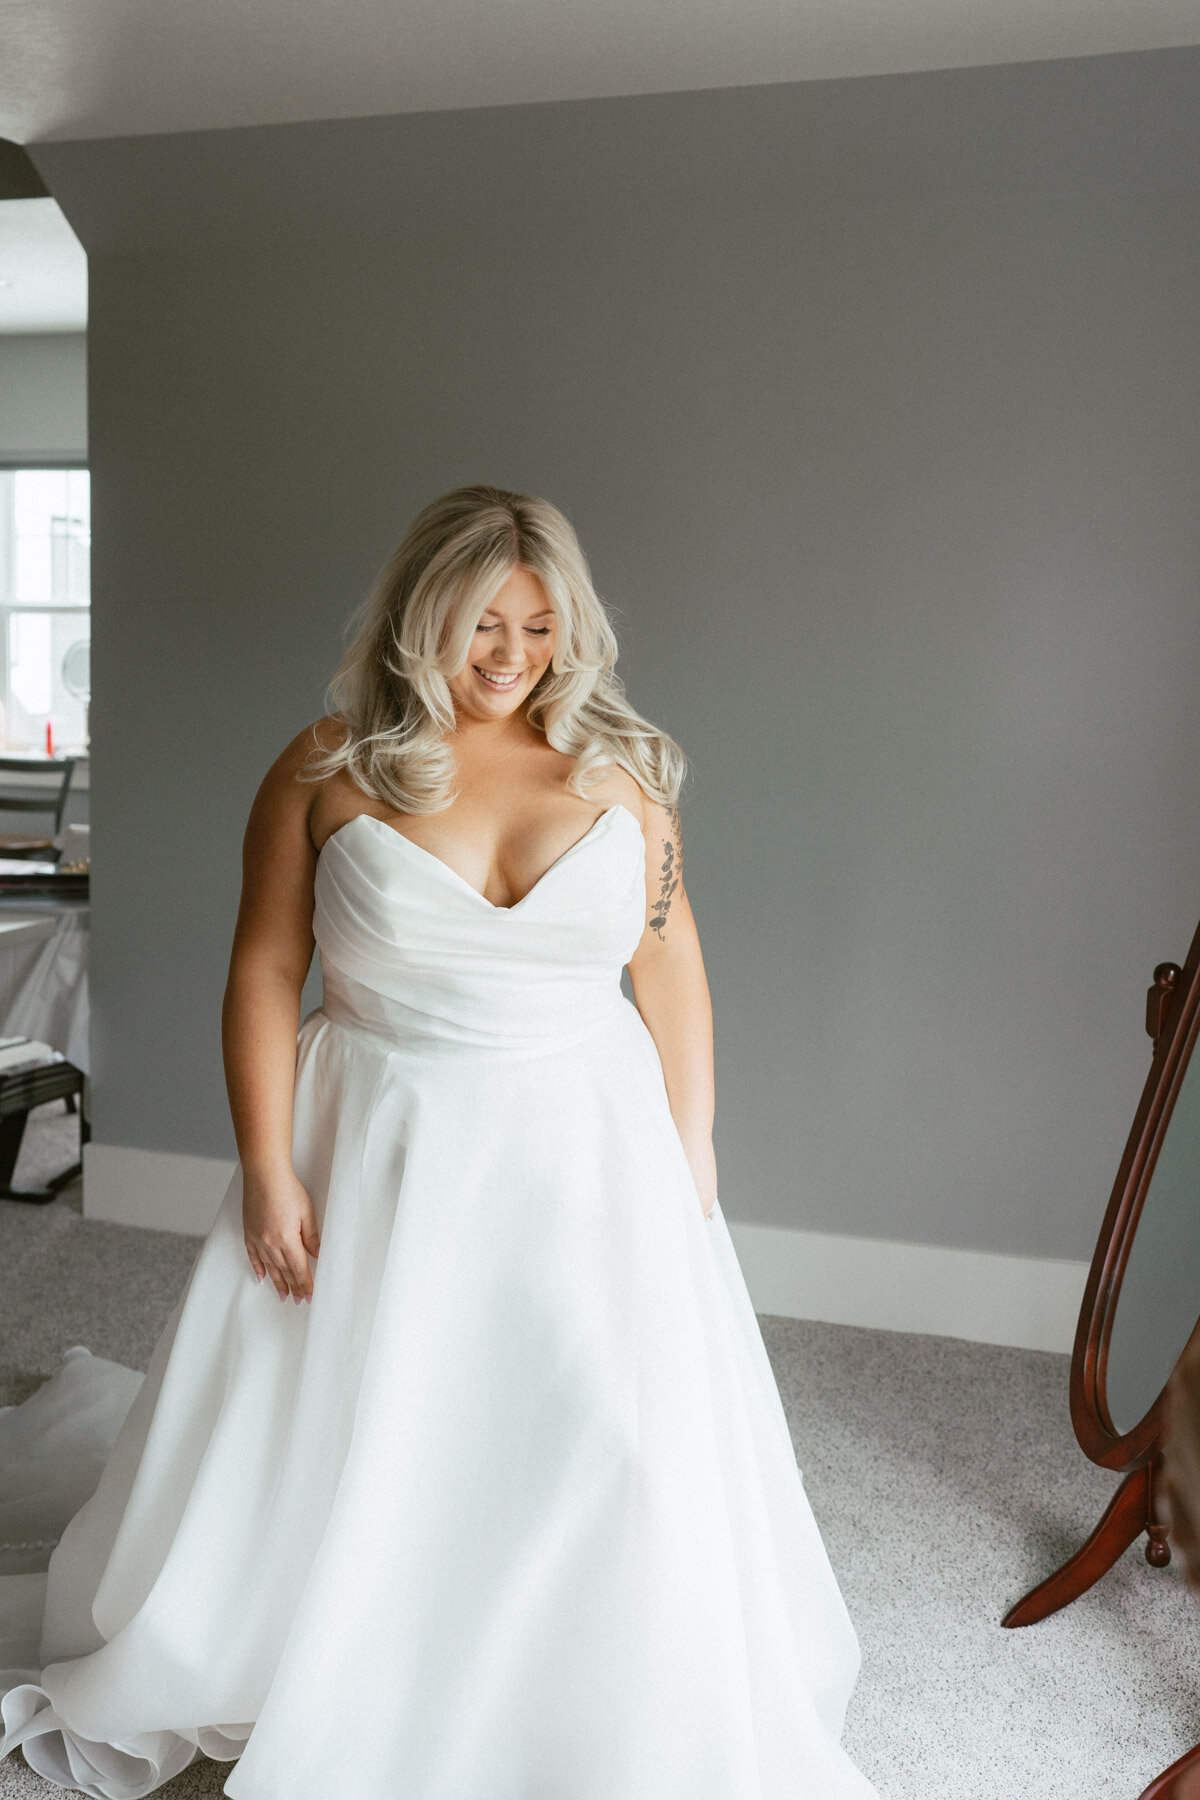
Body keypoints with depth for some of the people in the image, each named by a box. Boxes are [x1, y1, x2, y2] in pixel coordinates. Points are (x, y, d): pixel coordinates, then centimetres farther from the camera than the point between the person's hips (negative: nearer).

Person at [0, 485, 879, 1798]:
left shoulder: (617, 766, -1)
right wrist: (268, 1172, -9)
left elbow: (671, 973, 2)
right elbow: (263, 975, -4)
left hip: (583, 1152, 2)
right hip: (378, 1151, -1)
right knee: (332, 1446, 12)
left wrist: (690, 1168, 1)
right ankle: (295, 1695, 41)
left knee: (626, 1456, 4)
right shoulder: (328, 767, -6)